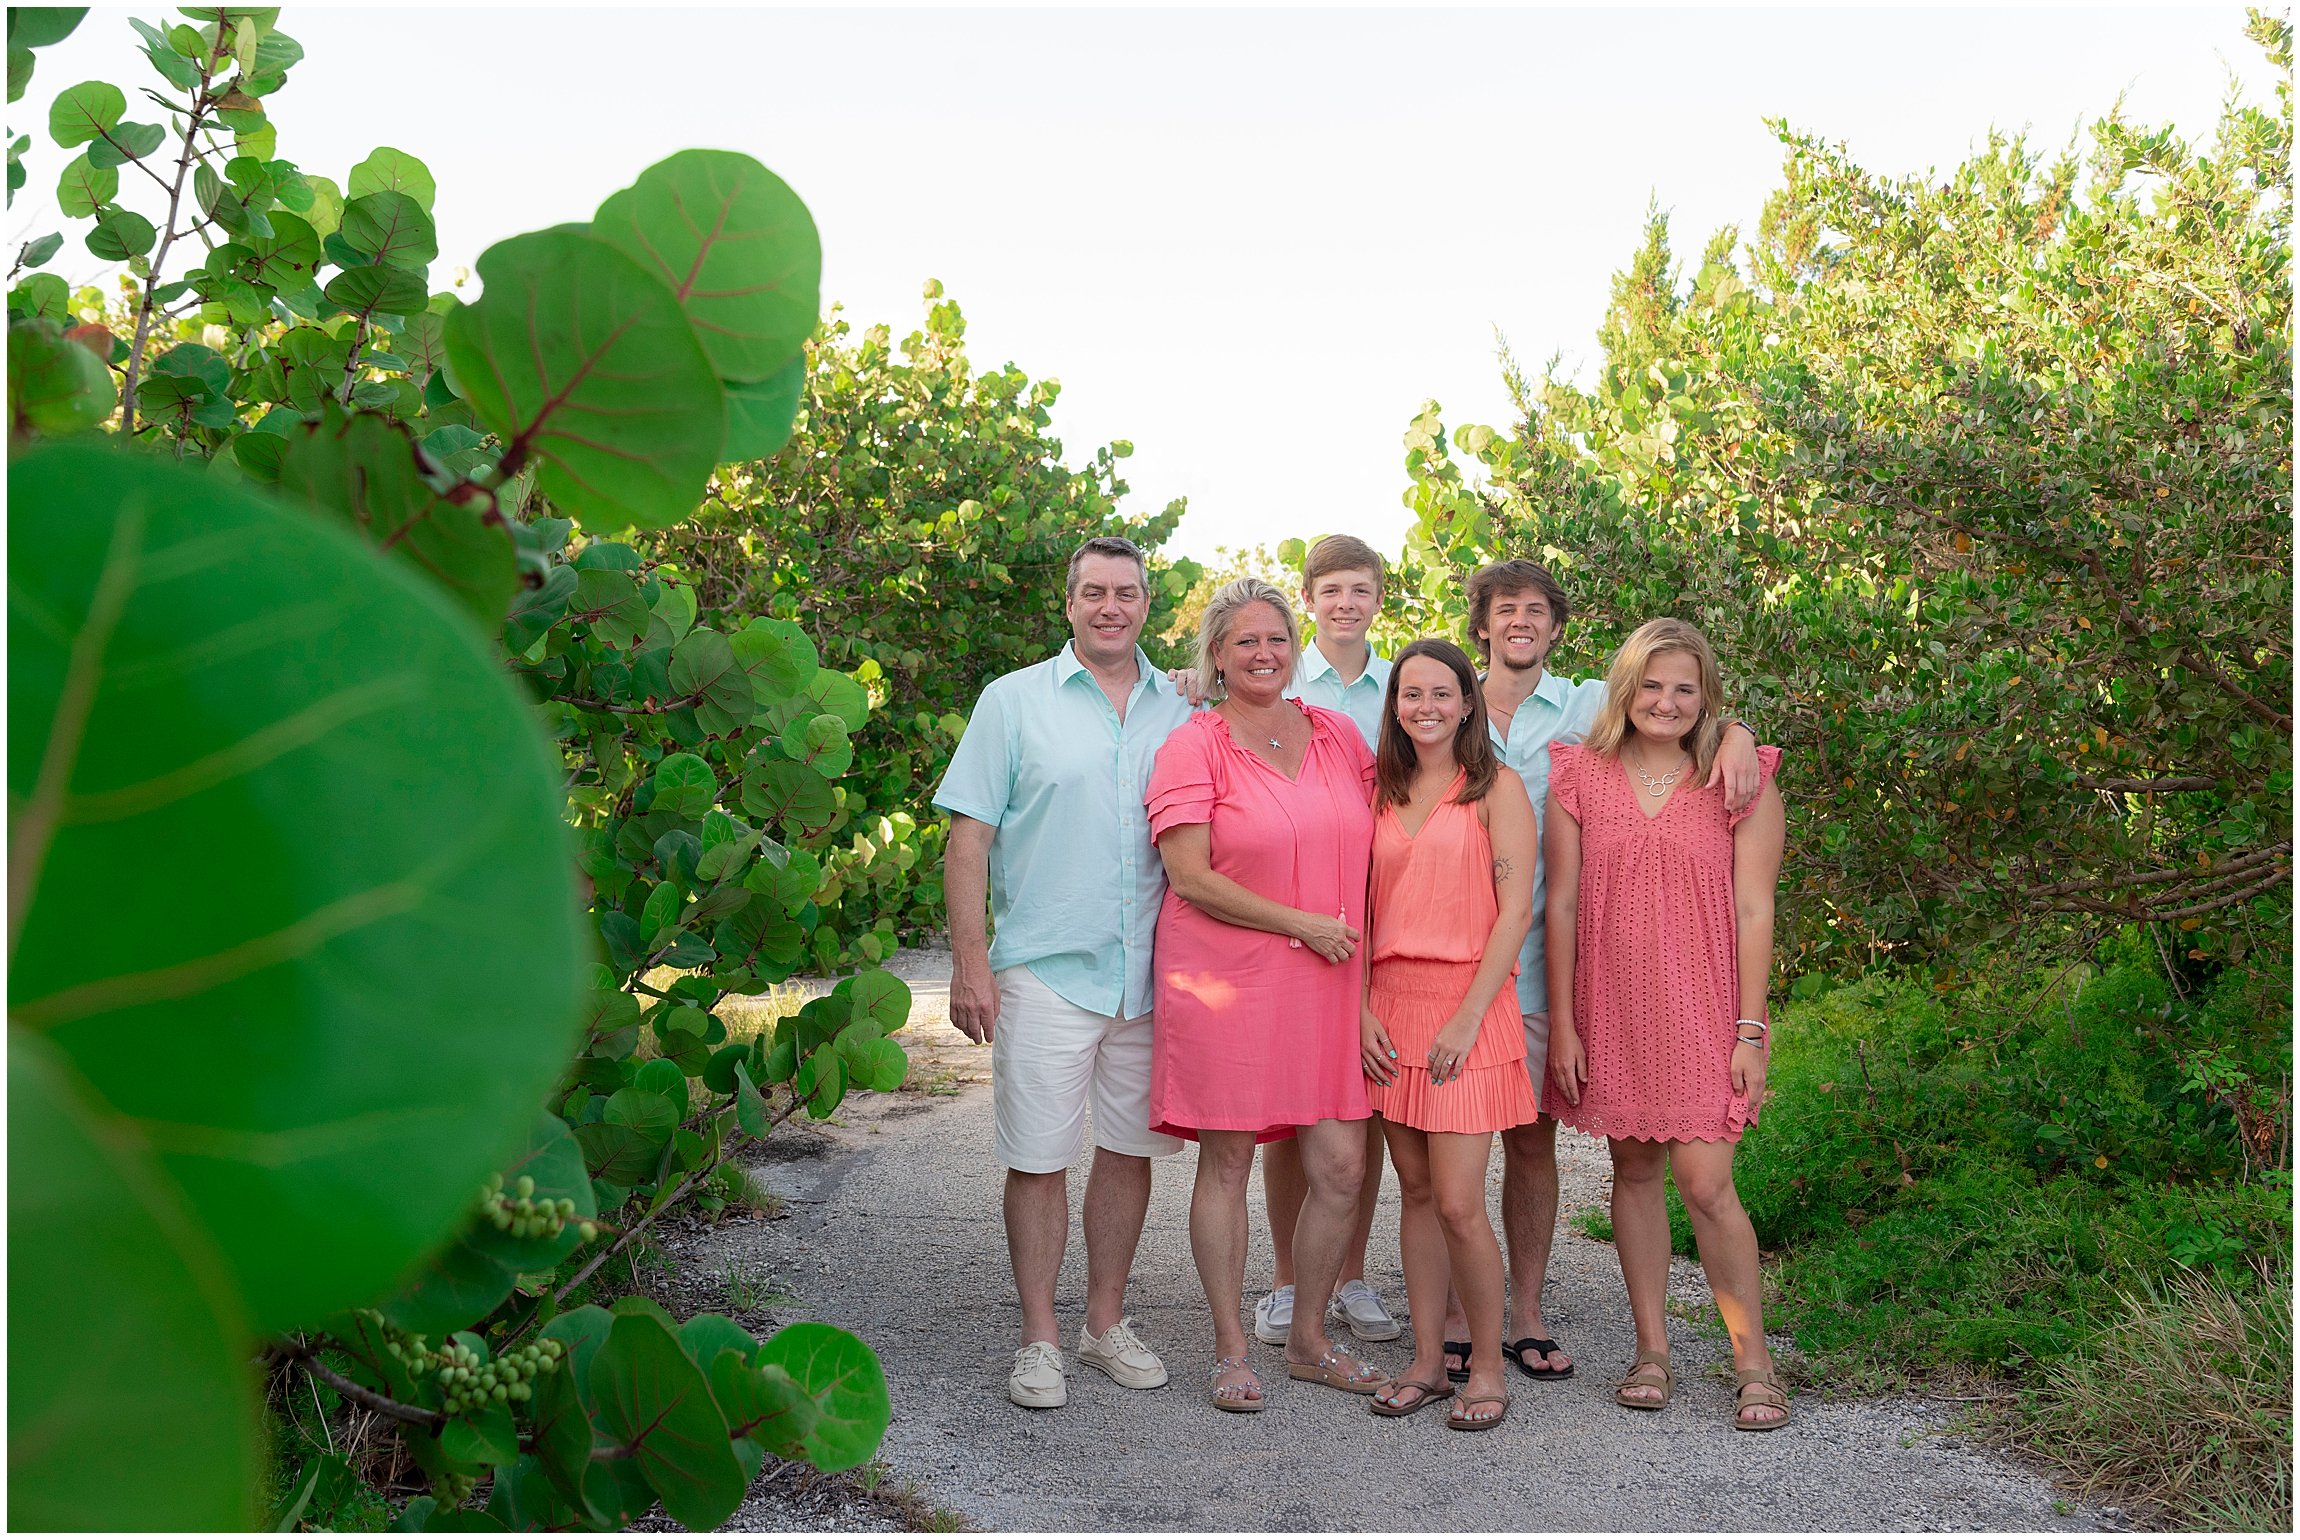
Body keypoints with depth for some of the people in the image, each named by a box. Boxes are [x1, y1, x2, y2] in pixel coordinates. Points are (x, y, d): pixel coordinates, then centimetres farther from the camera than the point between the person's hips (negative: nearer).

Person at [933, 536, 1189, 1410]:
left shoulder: (1180, 713, 10)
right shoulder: (1015, 701, 2)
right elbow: (969, 837, -1)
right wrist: (969, 963, -8)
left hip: (1150, 973, 3)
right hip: (1044, 969, -3)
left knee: (1129, 1149, 11)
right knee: (1039, 1157, 1)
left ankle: (1106, 1322, 26)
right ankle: (1039, 1339, 14)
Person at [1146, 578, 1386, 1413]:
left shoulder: (1340, 735, 11)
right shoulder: (1193, 746, -4)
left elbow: (1378, 840, 20)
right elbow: (1189, 877, -11)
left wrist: (1365, 938, 7)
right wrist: (1301, 923, -13)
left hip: (1326, 984, 4)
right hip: (1225, 980, -4)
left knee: (1341, 1168, 4)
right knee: (1227, 1163, 3)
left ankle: (1309, 1338, 24)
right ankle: (1231, 1349, 18)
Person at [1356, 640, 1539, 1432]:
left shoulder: (1496, 789, -1)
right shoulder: (1380, 790, 12)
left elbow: (1515, 912, -7)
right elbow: (1360, 910, 12)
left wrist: (1466, 1019, -13)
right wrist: (1361, 1008, 0)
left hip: (1467, 1006, -4)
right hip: (1389, 1008, 4)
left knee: (1459, 1203, -7)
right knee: (1416, 1193, 9)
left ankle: (1487, 1364, 10)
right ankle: (1427, 1359, 19)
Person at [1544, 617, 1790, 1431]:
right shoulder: (1579, 778, 3)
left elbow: (1753, 911, -1)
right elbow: (1561, 904, 3)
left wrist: (1750, 1029, -6)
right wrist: (1561, 1022, 0)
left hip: (1703, 1013, -2)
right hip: (1612, 1013, 2)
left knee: (1705, 1183, -8)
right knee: (1634, 1172, 10)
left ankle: (1754, 1362, 8)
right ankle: (1652, 1349, 22)